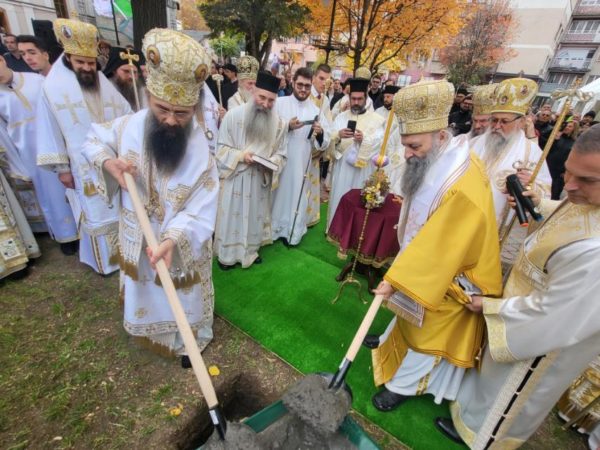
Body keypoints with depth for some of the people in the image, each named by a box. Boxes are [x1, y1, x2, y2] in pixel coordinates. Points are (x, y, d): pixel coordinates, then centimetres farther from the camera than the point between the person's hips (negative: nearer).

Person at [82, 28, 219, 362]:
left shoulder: (201, 156, -28)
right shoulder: (130, 126, -14)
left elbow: (200, 216, -28)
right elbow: (94, 140, 5)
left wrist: (173, 240, -46)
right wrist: (108, 162, -17)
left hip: (182, 251, -4)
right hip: (137, 243, 4)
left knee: (182, 302, 21)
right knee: (146, 295, 31)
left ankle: (189, 342, 51)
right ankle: (151, 329, 62)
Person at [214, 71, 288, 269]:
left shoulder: (279, 122, -2)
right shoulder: (233, 115, -10)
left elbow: (281, 153, 2)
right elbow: (222, 148, -6)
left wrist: (270, 162, -18)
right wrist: (241, 155, -22)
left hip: (260, 180, 3)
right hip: (235, 178, -2)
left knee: (254, 215, 15)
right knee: (232, 215, 7)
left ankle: (250, 251, 35)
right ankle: (227, 254, 25)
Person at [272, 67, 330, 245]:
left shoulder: (315, 109, 8)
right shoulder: (280, 103, 1)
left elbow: (325, 141, 2)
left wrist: (320, 132, -20)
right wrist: (288, 126, -19)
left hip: (303, 163, 2)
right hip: (280, 160, -2)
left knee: (298, 195, 7)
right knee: (279, 194, 5)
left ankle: (293, 231, 21)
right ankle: (275, 228, 22)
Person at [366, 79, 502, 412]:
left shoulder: (464, 189, -35)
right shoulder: (437, 164, -4)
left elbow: (436, 248, -32)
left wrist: (395, 279, -28)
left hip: (446, 278, -8)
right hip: (423, 263, 8)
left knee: (426, 332, 12)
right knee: (407, 311, 28)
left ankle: (402, 386, 32)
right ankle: (390, 343, 52)